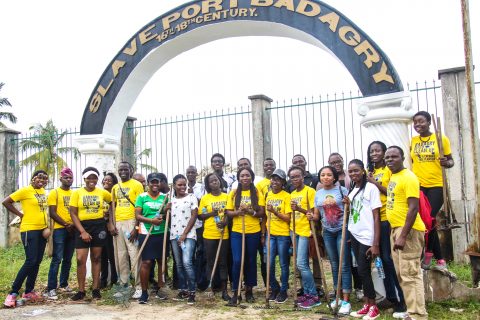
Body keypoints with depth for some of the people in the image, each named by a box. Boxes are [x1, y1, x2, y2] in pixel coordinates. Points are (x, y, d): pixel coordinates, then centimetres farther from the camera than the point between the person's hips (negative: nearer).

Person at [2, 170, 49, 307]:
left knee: (37, 262, 9)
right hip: (29, 230, -7)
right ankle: (13, 293, -2)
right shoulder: (25, 190, -9)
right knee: (30, 261, -12)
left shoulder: (43, 191, 11)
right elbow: (6, 202, -10)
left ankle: (29, 291, 20)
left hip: (42, 229, 7)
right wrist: (21, 214, -8)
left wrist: (47, 227, 9)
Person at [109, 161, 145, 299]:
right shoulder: (115, 187, 16)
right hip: (118, 223, 6)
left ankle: (138, 286, -2)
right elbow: (113, 207, 18)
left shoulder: (137, 185, -2)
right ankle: (124, 284, 19)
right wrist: (111, 224, 4)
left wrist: (136, 227, -13)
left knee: (134, 255, -7)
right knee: (120, 256, 9)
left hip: (131, 222, -6)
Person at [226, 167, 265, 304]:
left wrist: (251, 212, -19)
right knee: (237, 261, -8)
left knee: (251, 261, 9)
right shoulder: (233, 193, 5)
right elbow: (228, 212, 2)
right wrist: (238, 212, -18)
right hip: (236, 231, 0)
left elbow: (262, 213, -1)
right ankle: (235, 292, 4)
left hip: (253, 232, 0)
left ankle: (249, 290, 23)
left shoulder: (257, 193, 3)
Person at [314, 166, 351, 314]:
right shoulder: (318, 193, 6)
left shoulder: (342, 190, -6)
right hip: (327, 232, 5)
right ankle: (338, 296, 22)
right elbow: (316, 214, 12)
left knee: (344, 265, -5)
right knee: (334, 264, 12)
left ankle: (346, 300, -1)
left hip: (342, 230, -5)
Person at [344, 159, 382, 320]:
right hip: (355, 236, 6)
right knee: (362, 271, 10)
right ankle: (367, 305, 19)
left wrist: (376, 243, -15)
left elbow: (376, 217, -12)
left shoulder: (371, 188, -9)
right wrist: (348, 204, -2)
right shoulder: (351, 190, 11)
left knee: (363, 271, -4)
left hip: (367, 237, -6)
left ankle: (373, 307, 10)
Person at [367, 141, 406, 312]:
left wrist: (375, 182, -16)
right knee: (382, 259, 11)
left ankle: (402, 299, 8)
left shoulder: (389, 169, -5)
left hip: (388, 219, -6)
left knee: (390, 258, -4)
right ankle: (390, 297, 22)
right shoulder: (369, 173, 14)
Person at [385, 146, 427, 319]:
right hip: (395, 228, 10)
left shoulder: (408, 177, -14)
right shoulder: (393, 177, 14)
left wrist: (403, 236, -24)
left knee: (410, 274, -8)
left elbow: (413, 208, -21)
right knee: (402, 274, 14)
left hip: (408, 230, -10)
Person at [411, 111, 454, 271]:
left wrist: (446, 163, -19)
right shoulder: (413, 141, 7)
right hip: (418, 185, 3)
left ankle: (428, 253, 16)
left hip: (436, 186, -3)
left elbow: (450, 160, 2)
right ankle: (440, 259, 15)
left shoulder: (442, 139, -2)